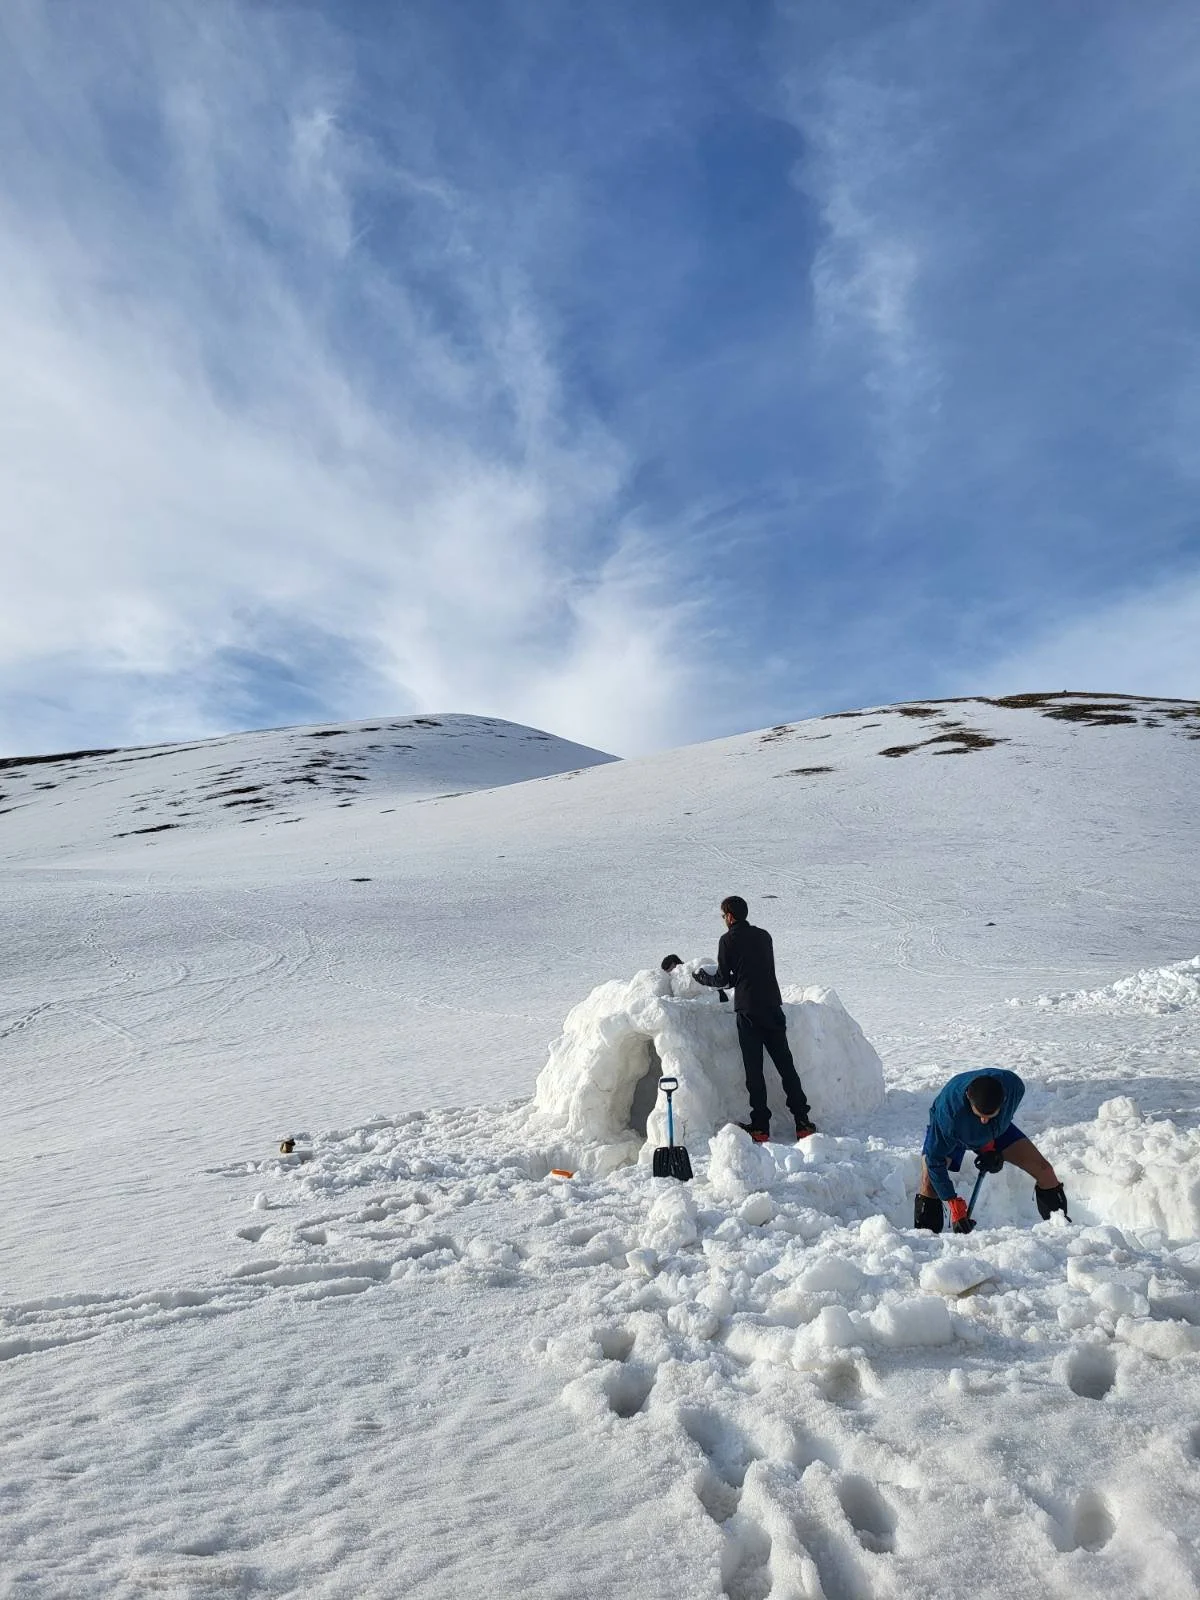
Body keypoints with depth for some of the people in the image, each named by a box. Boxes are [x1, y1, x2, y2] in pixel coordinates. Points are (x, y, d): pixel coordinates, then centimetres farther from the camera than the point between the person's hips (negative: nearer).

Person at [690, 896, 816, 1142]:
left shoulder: (728, 940, -4)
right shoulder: (764, 935, 11)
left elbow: (723, 979, -2)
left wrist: (702, 977, 17)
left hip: (748, 1011, -4)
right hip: (773, 1006, 4)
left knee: (754, 1070, 3)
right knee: (786, 1065, 8)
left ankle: (760, 1127, 5)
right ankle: (803, 1123, 7)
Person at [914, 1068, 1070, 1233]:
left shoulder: (1014, 1086, -35)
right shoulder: (948, 1110, -44)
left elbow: (1007, 1114, -8)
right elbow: (935, 1159, -34)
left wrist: (991, 1146, -13)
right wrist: (954, 1205, -34)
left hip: (994, 1132, 3)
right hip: (948, 1132, -3)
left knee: (1043, 1169, -4)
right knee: (929, 1179, -25)